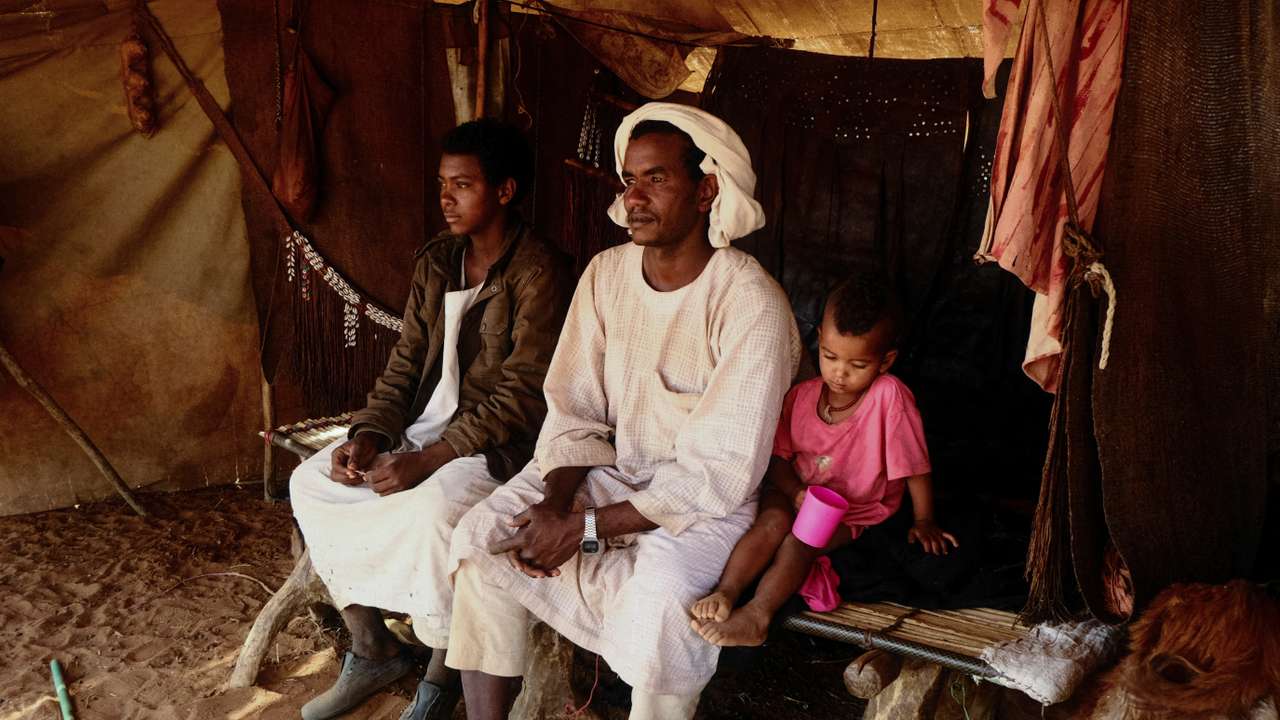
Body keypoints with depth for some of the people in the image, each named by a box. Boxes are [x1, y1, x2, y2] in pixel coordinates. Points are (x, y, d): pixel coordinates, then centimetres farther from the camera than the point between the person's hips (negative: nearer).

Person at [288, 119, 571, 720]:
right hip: (428, 422, 8)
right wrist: (369, 434, -8)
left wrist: (428, 460, -26)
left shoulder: (540, 273, -15)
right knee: (311, 481, -6)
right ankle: (372, 651, 7)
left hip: (500, 441, -7)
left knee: (433, 505, -35)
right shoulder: (435, 263, 9)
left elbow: (522, 395, -20)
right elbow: (405, 363, 10)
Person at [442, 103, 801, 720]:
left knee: (659, 596, -34)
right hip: (607, 469, 5)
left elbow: (721, 472, -20)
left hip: (704, 501, -5)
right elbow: (574, 412, 2)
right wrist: (553, 503, -18)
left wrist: (585, 527, -21)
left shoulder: (751, 304, -18)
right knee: (481, 536, -15)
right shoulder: (607, 274, 1)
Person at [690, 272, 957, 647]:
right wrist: (797, 492, -18)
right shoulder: (802, 395, -6)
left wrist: (924, 521, -7)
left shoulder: (889, 397, -20)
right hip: (798, 491, 3)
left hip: (854, 510, -3)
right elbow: (778, 456, 0)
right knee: (774, 520, -28)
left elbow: (914, 466, -13)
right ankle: (724, 594, -29)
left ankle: (757, 615, -27)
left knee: (800, 541, -28)